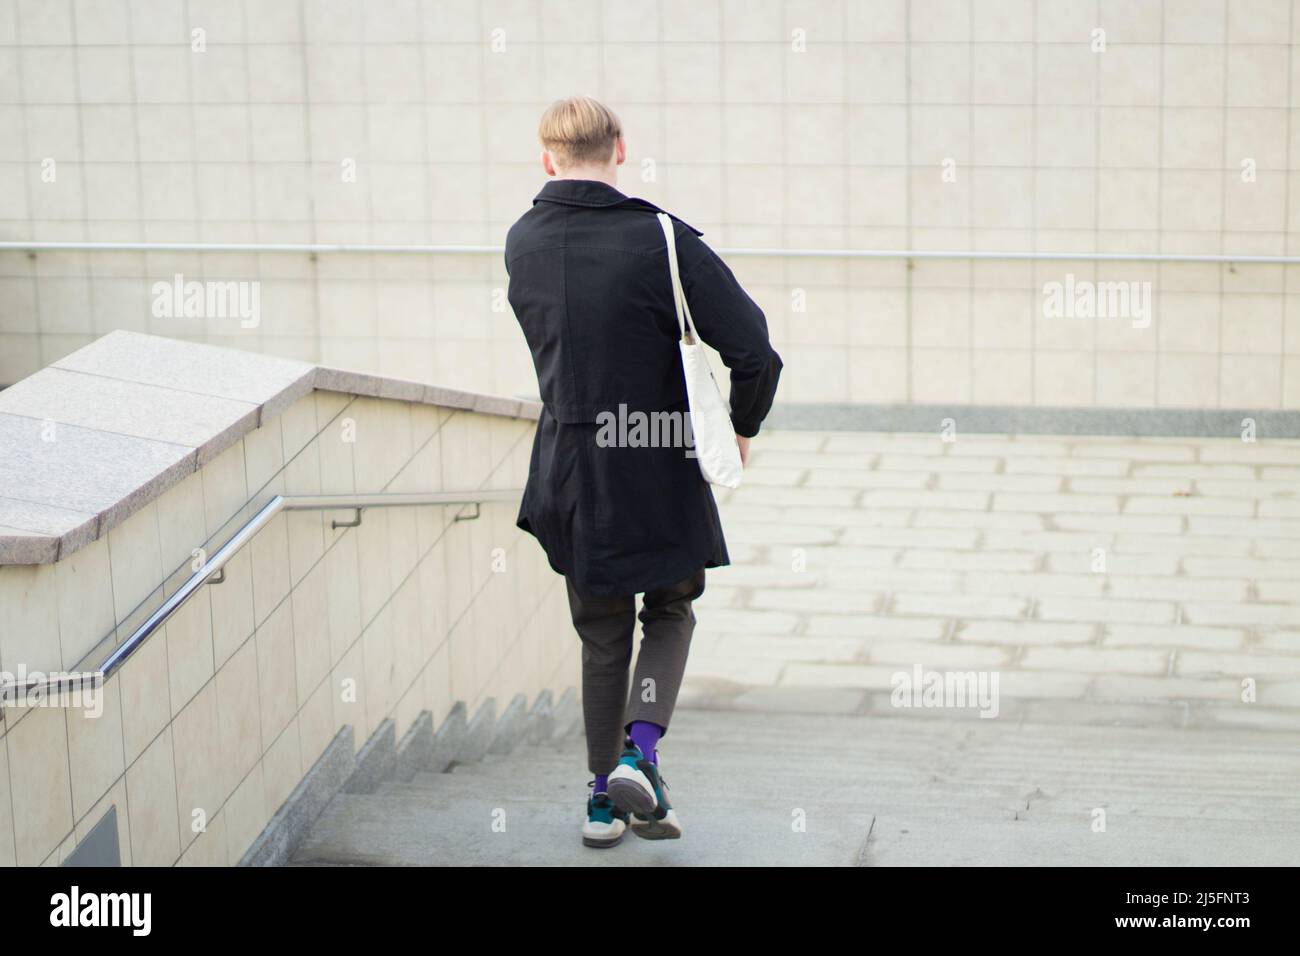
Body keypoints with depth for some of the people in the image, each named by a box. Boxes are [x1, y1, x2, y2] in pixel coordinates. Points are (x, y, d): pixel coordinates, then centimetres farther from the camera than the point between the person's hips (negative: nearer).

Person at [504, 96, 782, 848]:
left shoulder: (522, 244, -2)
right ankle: (640, 749, -3)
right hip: (657, 474, -3)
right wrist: (743, 427, -2)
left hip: (567, 470, 3)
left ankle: (606, 799, 20)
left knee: (603, 635, 18)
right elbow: (755, 351, -18)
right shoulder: (662, 240, -16)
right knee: (670, 616, 19)